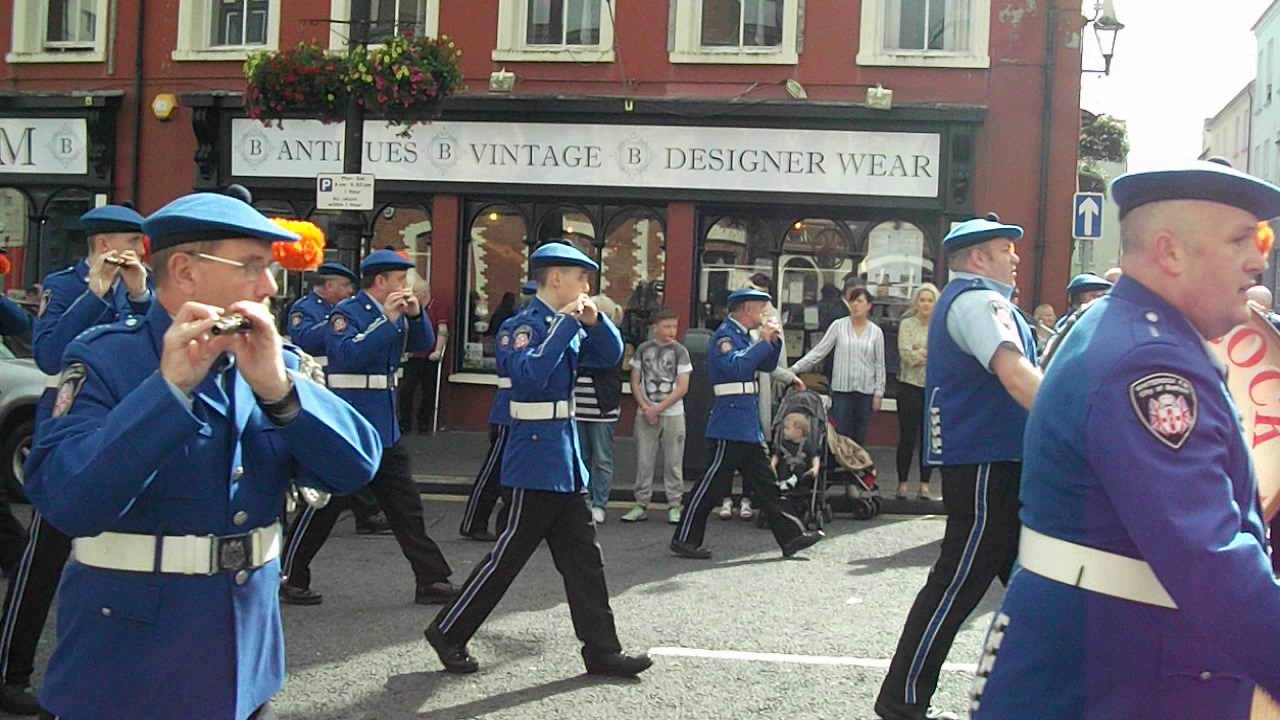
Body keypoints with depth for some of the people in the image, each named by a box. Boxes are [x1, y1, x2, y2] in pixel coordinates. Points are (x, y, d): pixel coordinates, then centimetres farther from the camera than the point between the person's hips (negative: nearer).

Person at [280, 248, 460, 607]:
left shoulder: (393, 312, 10)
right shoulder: (348, 312, -13)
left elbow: (423, 343, 11)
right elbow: (346, 354, -28)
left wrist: (415, 314, -7)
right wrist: (386, 320, -28)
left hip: (386, 427, 8)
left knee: (406, 507, 10)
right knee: (324, 507, 2)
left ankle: (432, 581, 15)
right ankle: (289, 577, 17)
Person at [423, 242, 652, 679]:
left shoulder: (564, 324, 11)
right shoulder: (529, 324, -15)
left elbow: (610, 356, 13)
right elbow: (529, 375, -31)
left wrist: (594, 321, -5)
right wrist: (566, 323, -27)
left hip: (563, 453, 9)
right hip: (537, 454, -9)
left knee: (582, 555, 9)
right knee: (510, 553, -1)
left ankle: (602, 651, 15)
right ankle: (447, 633, 14)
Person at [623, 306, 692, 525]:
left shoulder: (680, 352, -1)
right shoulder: (643, 349, 4)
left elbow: (683, 388, -4)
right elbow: (635, 382, 7)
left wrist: (658, 408, -8)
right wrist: (645, 408, -5)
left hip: (673, 414, -1)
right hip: (645, 414, 1)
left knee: (673, 462, 2)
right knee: (643, 461, 3)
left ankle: (674, 505, 9)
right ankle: (641, 505, 10)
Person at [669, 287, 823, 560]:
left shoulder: (743, 335, 16)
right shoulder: (725, 334, -12)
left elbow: (766, 365, 22)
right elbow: (733, 366, -27)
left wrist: (774, 341, 5)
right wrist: (763, 341, -20)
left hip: (748, 425, 10)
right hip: (731, 422, -10)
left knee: (764, 481, 11)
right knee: (714, 482, -5)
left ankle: (789, 536, 16)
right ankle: (684, 539, 3)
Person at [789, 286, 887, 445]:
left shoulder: (876, 332, 3)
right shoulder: (838, 326, 0)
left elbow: (879, 365, 5)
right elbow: (819, 351, -1)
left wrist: (878, 393, 1)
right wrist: (795, 368, -8)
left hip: (866, 391, 1)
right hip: (842, 389, -1)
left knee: (859, 438, 8)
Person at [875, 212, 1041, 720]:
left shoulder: (967, 300, 19)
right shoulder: (978, 300, -14)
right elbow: (1016, 375, -29)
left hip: (990, 457, 11)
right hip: (984, 460, -11)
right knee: (959, 583, -5)